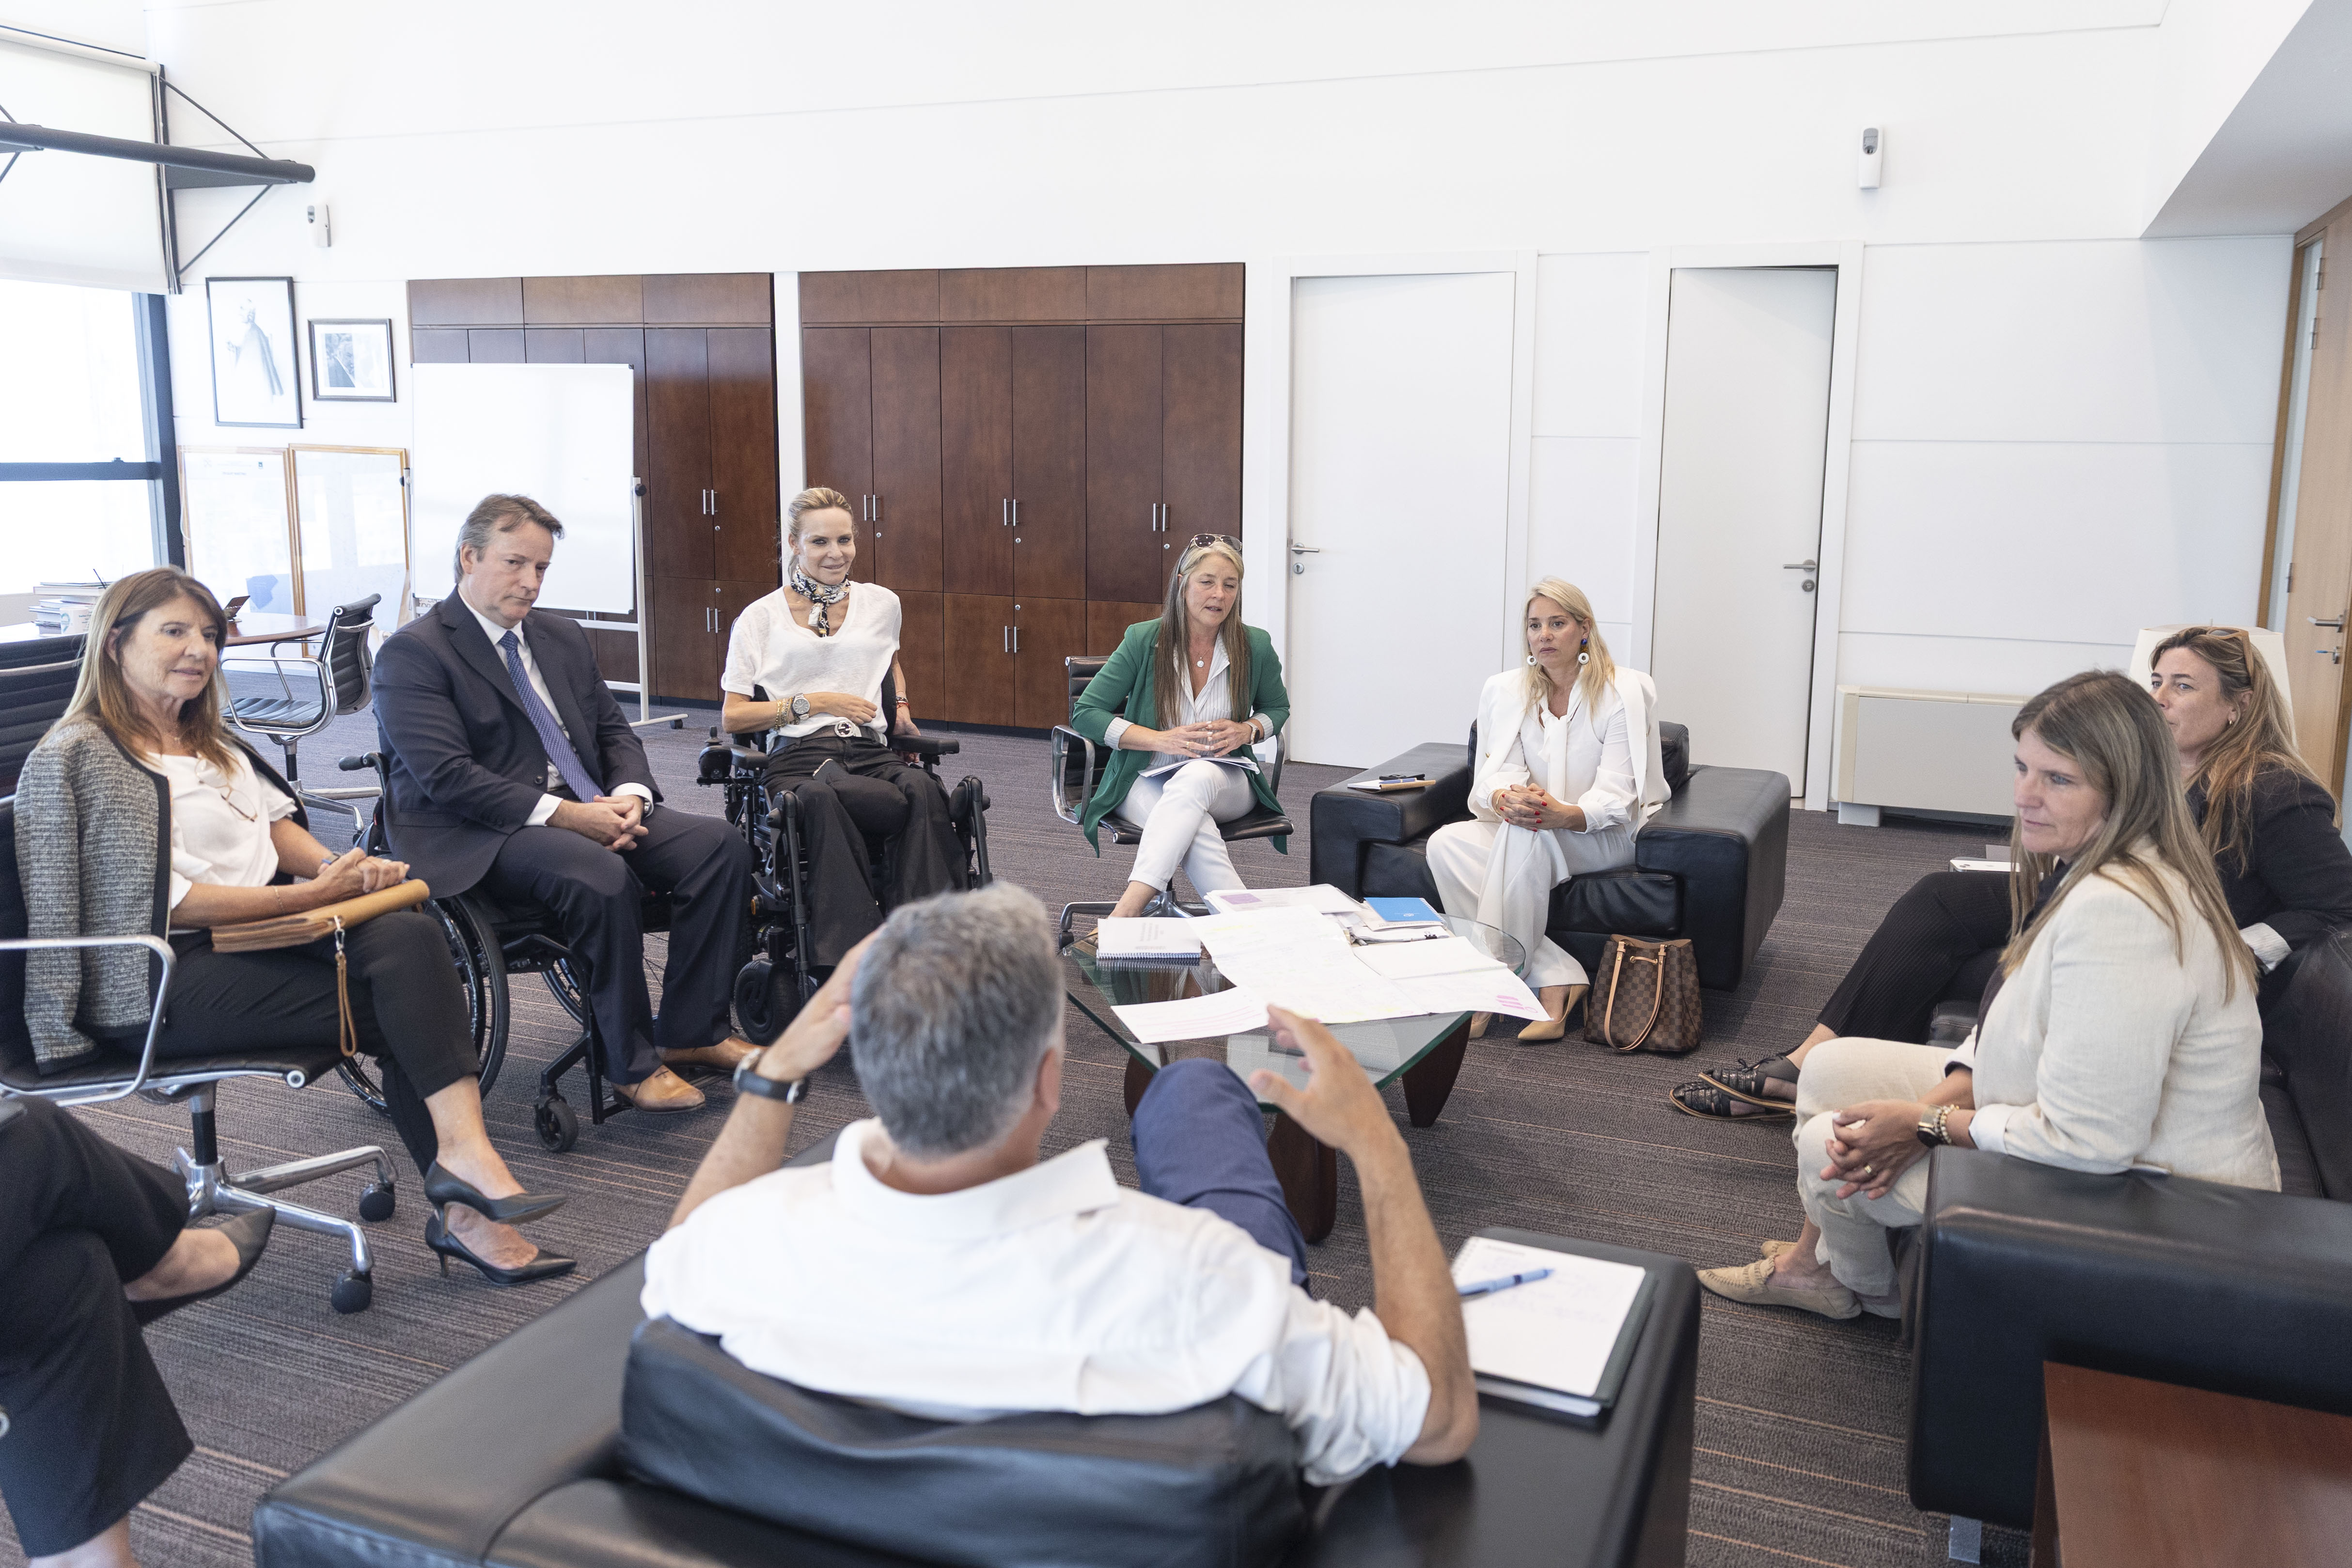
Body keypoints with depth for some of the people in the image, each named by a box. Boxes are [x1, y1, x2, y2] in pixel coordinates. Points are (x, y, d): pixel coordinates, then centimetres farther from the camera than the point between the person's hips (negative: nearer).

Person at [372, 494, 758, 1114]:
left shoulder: (565, 639, 18)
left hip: (591, 811, 7)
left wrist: (629, 796, -7)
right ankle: (632, 1064, -19)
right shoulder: (412, 653, -6)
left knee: (721, 846, -14)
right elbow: (447, 777, -17)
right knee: (602, 877, -36)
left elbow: (614, 731, 17)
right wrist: (562, 814, -24)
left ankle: (691, 1032, -6)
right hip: (479, 837, -7)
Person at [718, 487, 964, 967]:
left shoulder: (881, 604, 19)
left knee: (920, 787, -38)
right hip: (797, 760, -3)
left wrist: (902, 703, 21)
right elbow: (732, 717, 7)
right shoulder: (761, 617, 10)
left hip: (870, 754, 3)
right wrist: (814, 703, -3)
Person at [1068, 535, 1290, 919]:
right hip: (1146, 783, 0)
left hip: (1227, 782, 1)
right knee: (1195, 829, -38)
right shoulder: (1143, 641, -5)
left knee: (1194, 779, -39)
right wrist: (1163, 739, -16)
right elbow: (1085, 714, -3)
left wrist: (1247, 730, -7)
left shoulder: (1256, 647, 0)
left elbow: (1278, 708, 19)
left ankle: (1125, 914, -50)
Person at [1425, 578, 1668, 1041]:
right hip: (1525, 831, 5)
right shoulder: (1505, 691, 4)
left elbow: (1615, 798, -14)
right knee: (1445, 844, -25)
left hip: (1605, 836, -5)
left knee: (1526, 835, -37)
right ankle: (1556, 979, -28)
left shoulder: (1623, 692, -8)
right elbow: (1493, 776, -5)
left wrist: (1565, 814, -37)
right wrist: (1506, 798, -31)